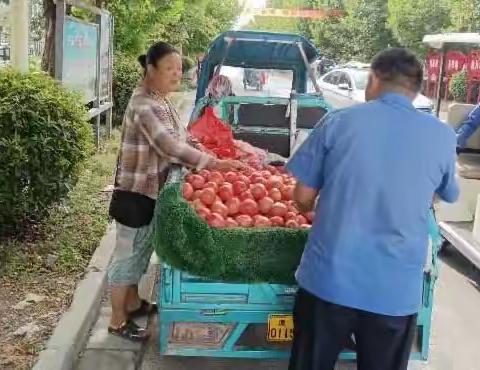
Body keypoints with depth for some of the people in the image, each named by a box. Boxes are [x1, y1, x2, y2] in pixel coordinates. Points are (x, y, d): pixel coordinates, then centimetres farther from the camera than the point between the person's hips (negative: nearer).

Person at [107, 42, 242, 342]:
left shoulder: (162, 101, 8)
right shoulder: (144, 104, -23)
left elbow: (178, 140, 13)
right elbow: (170, 147, -31)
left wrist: (207, 158, 0)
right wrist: (213, 163, -31)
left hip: (152, 190, 9)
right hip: (137, 192, -9)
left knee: (140, 249, 21)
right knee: (128, 252, 3)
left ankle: (133, 302, 38)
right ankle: (118, 320, 17)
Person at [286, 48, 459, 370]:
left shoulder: (338, 121, -4)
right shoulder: (442, 137, -1)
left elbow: (303, 198, 0)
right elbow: (449, 196, 17)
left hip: (328, 280, 0)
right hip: (397, 291, 1)